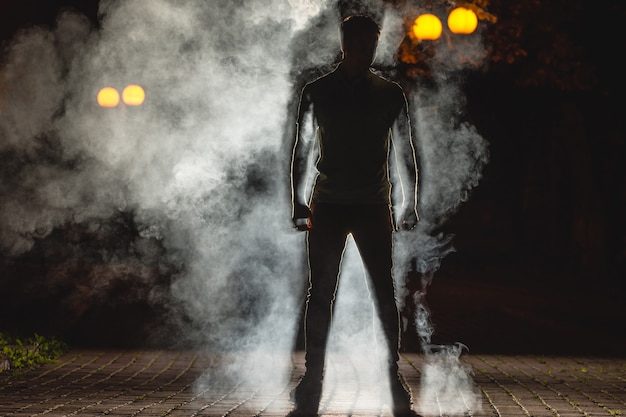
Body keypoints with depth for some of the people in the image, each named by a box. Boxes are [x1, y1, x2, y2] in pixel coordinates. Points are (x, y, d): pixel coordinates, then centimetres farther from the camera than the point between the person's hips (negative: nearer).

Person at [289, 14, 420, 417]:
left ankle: (393, 376, 5)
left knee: (385, 294, -2)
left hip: (375, 206, 0)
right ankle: (313, 379, 6)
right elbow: (302, 151, 9)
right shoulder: (317, 93, 4)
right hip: (327, 206, 0)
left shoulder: (390, 94, 6)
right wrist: (300, 205, 5)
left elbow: (404, 153, 10)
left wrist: (408, 206, 6)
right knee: (320, 294, 1)